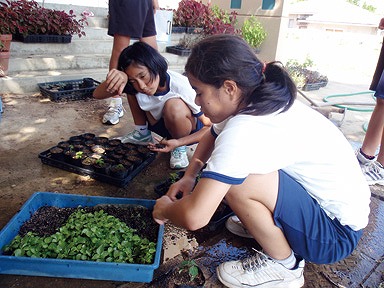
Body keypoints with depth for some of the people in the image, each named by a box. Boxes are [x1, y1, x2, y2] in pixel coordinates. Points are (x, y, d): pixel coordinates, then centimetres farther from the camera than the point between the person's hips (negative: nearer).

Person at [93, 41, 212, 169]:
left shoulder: (181, 87, -31)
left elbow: (211, 127, -25)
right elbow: (98, 95, -24)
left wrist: (178, 143, -36)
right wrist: (118, 77, -45)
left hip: (191, 131, -4)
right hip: (161, 124, 4)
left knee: (173, 106, -37)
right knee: (131, 91, -14)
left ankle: (180, 148, -10)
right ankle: (142, 133, 4)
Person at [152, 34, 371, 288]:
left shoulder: (244, 130, -32)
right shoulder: (256, 101, -5)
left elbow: (194, 218, -33)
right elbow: (211, 136, 14)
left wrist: (165, 210, -10)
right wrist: (189, 177, 1)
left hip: (337, 234, -7)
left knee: (236, 181, -27)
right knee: (234, 162, 2)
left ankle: (284, 266, -2)